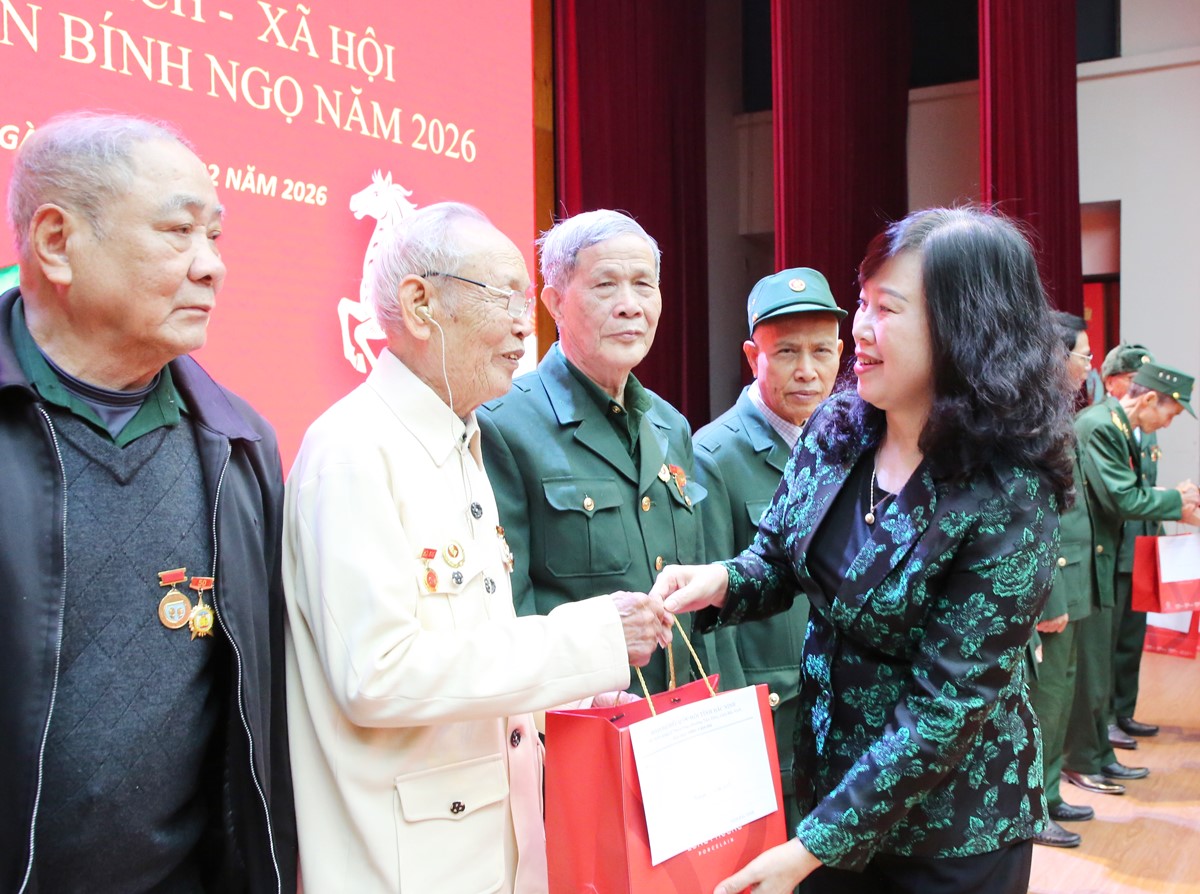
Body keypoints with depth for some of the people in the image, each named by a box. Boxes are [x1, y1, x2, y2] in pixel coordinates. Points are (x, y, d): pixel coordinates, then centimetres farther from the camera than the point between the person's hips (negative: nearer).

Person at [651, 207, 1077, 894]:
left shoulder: (1008, 503, -23)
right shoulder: (836, 432, -7)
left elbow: (947, 706, -23)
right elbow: (778, 559, 6)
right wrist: (721, 581, -17)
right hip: (827, 775, 5)